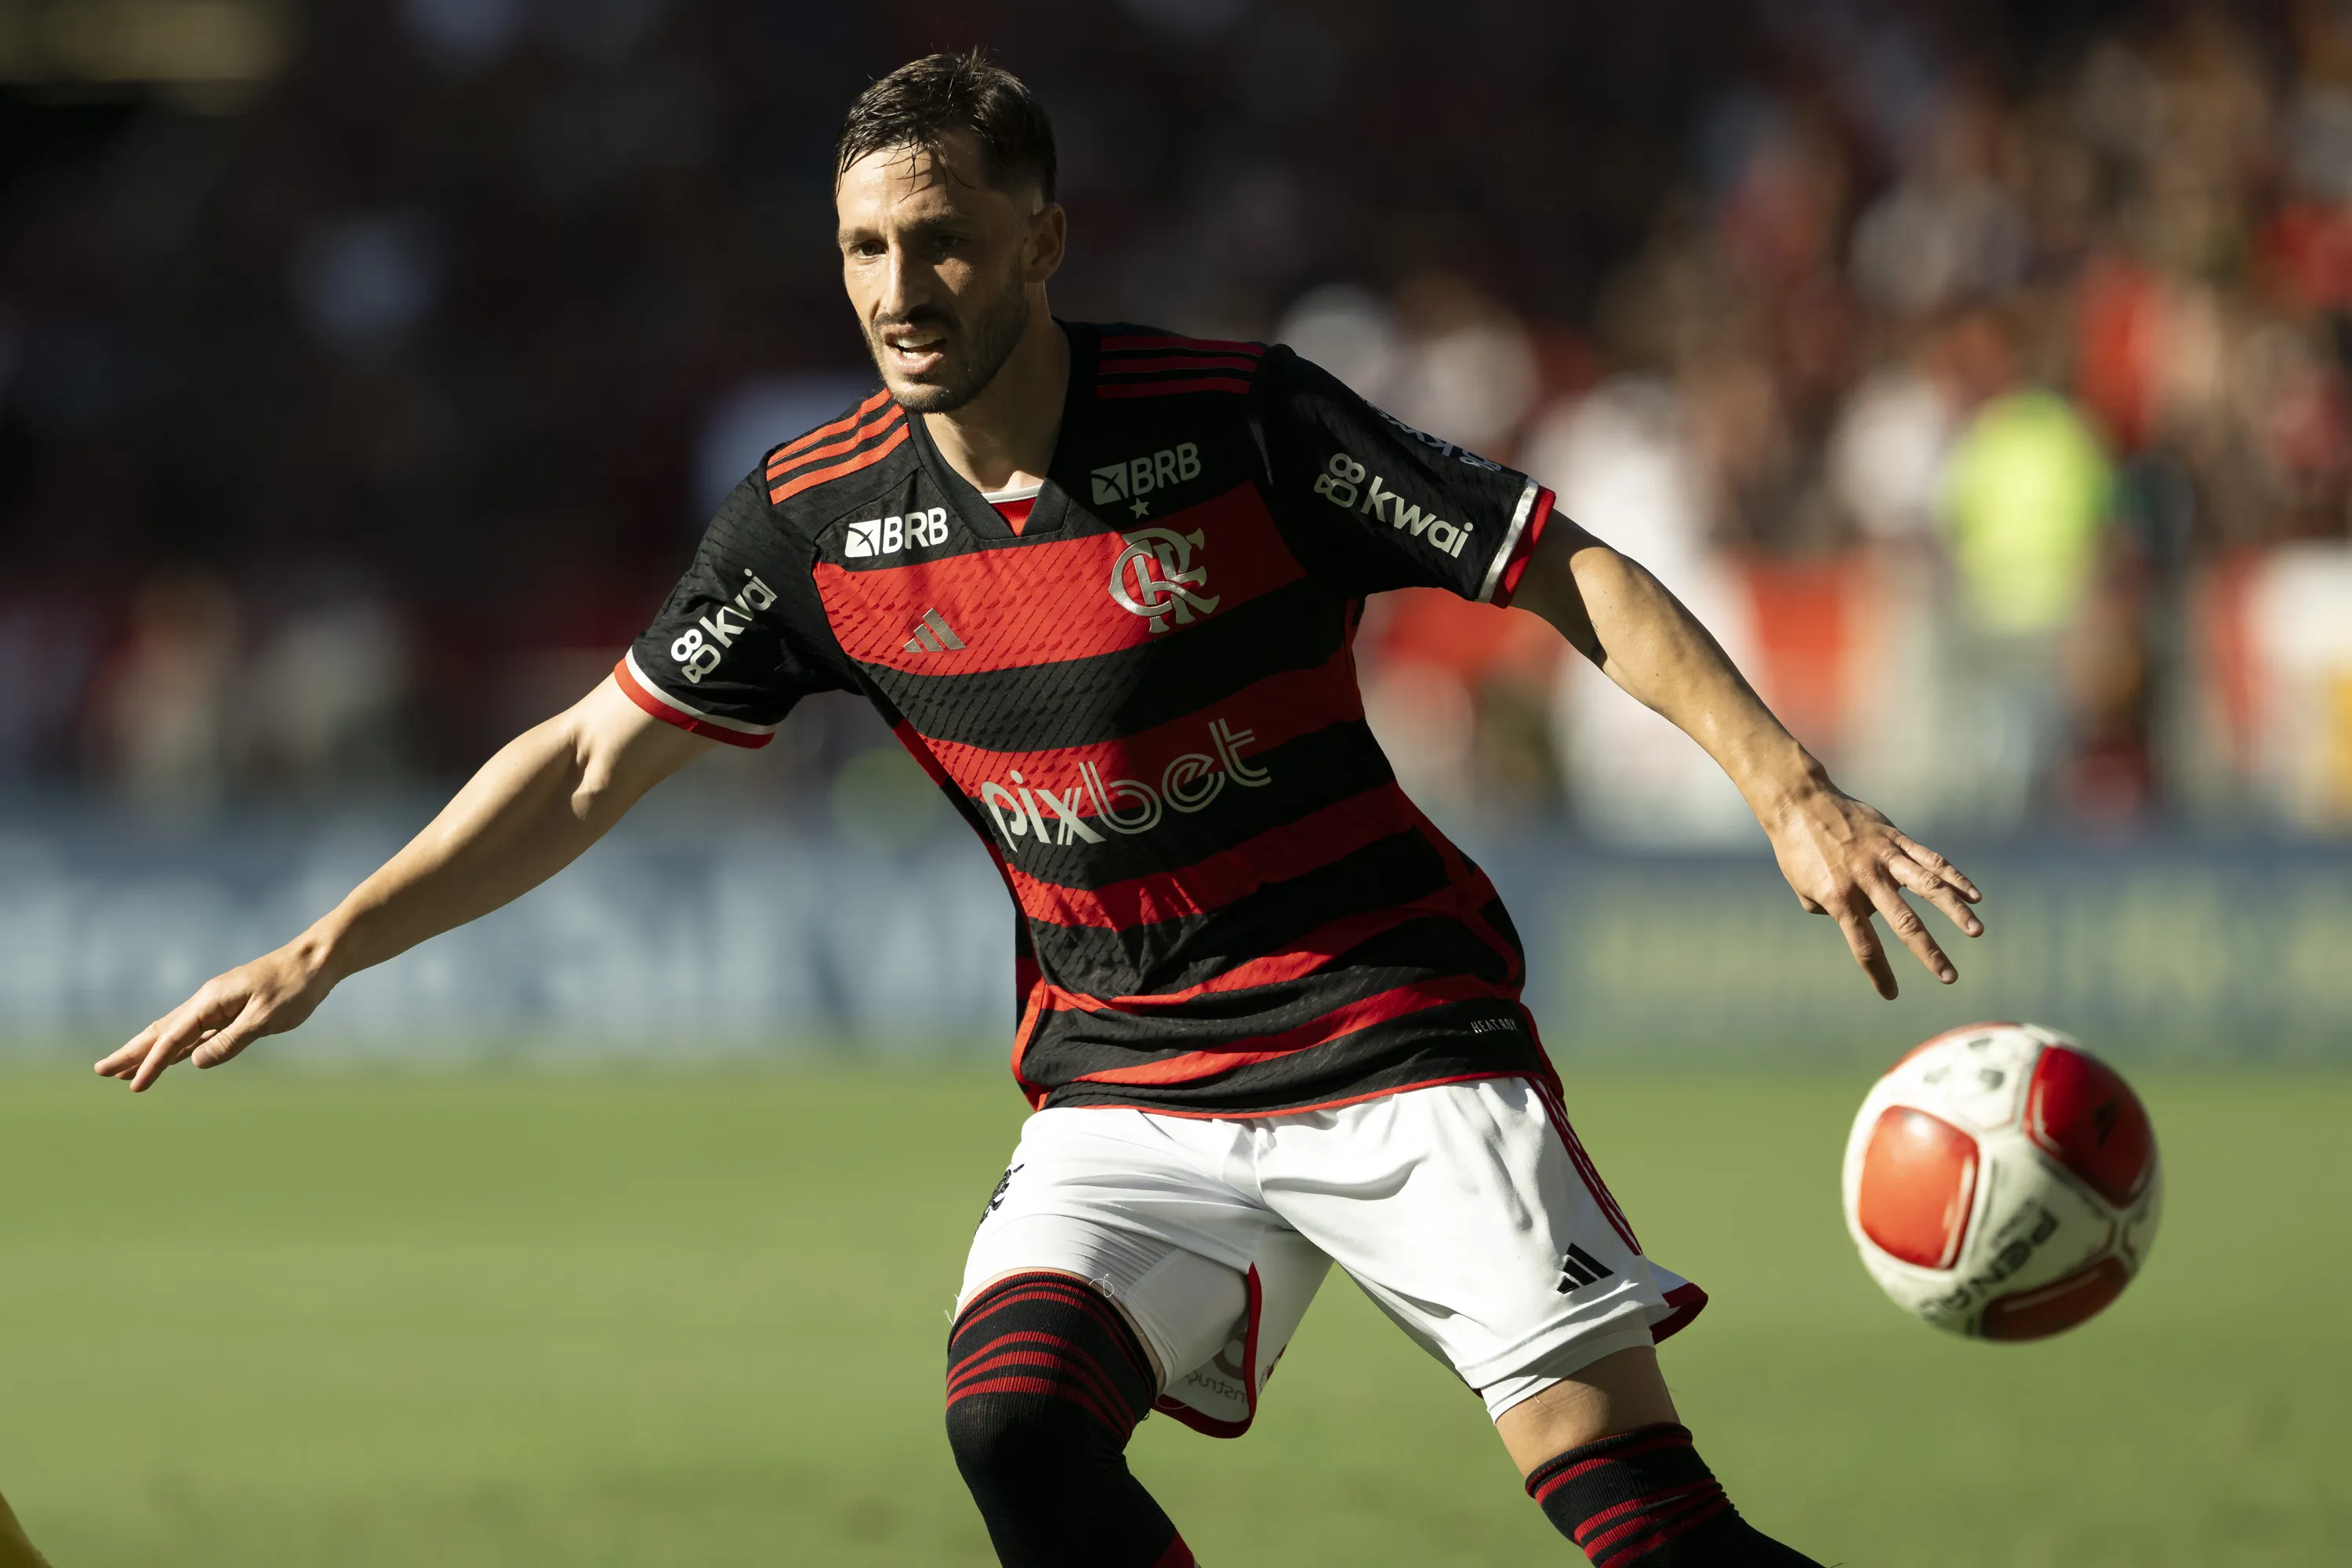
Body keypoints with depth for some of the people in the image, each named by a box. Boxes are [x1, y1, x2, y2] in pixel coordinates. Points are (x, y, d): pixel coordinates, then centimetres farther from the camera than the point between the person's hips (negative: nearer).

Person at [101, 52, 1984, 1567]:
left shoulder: (1237, 419, -14)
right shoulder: (820, 516, -2)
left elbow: (1568, 572, -11)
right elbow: (591, 762, 9)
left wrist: (1791, 788, -21)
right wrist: (324, 951, 4)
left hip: (1393, 1030, -3)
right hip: (1122, 1080, 4)